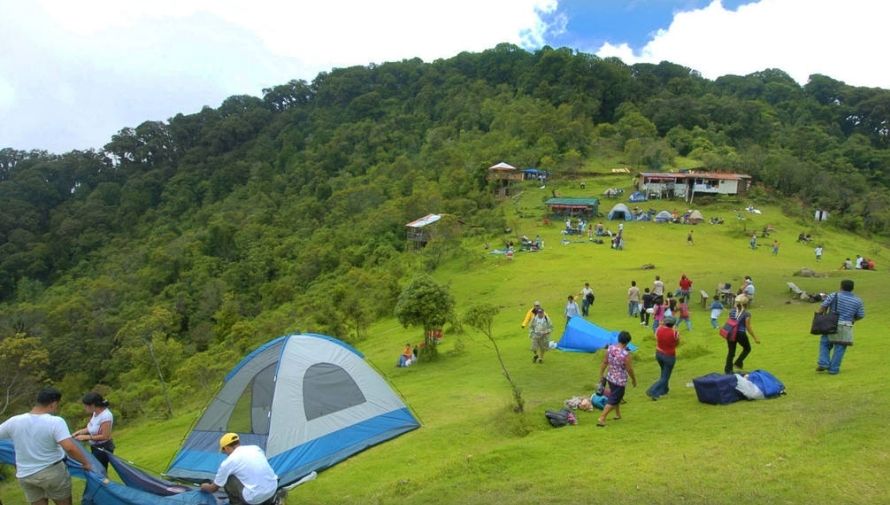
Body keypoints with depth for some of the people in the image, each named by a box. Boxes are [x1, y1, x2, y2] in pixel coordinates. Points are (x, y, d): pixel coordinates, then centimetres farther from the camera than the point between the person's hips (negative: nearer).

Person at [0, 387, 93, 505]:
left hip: (25, 475, 4)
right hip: (53, 472, -4)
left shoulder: (14, 421, -7)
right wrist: (86, 463, -15)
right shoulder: (55, 422, -21)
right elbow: (70, 448, -28)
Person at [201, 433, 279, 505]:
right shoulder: (256, 448, 13)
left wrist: (204, 487, 38)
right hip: (273, 489, 5)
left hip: (255, 497, -5)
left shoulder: (228, 462, 0)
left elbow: (214, 488, 15)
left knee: (227, 479, 11)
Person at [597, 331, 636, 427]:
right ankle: (601, 418, 1)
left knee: (617, 396, 28)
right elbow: (629, 369, -16)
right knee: (613, 401, 4)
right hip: (620, 381, -7)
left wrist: (601, 374, 12)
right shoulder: (626, 354, -25)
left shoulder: (610, 348, -7)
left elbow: (604, 362, 1)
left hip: (610, 378, 7)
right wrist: (634, 380, 2)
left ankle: (618, 415, 44)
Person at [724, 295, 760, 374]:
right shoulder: (747, 314, -10)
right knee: (747, 348, 22)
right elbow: (748, 327, -10)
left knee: (731, 352, 11)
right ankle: (738, 363, 11)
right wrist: (755, 338, -3)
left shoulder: (731, 311, 4)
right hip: (741, 334, -4)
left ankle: (728, 369, 12)